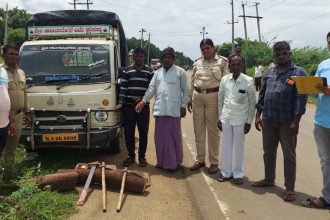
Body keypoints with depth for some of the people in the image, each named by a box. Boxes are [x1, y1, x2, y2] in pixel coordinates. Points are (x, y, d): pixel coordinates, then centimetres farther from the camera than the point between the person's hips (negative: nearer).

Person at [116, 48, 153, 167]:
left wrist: (142, 99, -11)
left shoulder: (149, 71, 7)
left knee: (143, 133, 3)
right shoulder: (127, 71, 8)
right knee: (128, 133, 4)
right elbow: (123, 88, 3)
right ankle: (131, 155, 19)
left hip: (143, 106, -1)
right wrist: (121, 102, -9)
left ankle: (142, 156, 16)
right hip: (129, 106, 1)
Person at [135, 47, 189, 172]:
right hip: (160, 109, 4)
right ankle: (162, 161, 20)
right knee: (160, 136, 8)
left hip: (174, 110, -4)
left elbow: (185, 90, 2)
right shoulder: (158, 72, 15)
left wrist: (183, 106, -4)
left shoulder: (180, 72, 4)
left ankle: (174, 162, 13)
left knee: (174, 136, 2)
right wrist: (144, 101, -1)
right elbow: (152, 87, 10)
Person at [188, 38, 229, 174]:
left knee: (213, 130, 1)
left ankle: (214, 162, 13)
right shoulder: (197, 63, 12)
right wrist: (189, 99, 12)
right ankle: (200, 160, 22)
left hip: (213, 97, -4)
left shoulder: (222, 61, 0)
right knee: (198, 129, 9)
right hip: (197, 97, 5)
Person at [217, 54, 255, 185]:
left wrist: (249, 121, -4)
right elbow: (220, 100, 8)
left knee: (239, 147, 8)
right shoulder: (225, 79, 0)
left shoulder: (248, 81, -9)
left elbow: (252, 103, -3)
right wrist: (220, 118, 8)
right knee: (226, 146, 11)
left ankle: (238, 174, 22)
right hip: (226, 118, 3)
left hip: (240, 119, -3)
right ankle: (226, 172, 25)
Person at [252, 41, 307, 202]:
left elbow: (301, 99, -11)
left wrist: (295, 121, -16)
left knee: (289, 155, 5)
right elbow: (262, 96, 13)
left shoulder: (298, 73, -6)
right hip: (268, 120, 5)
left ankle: (289, 188, 15)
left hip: (287, 121, -5)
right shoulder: (269, 73, 11)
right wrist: (258, 116, 9)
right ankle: (269, 179, 34)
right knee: (268, 151, 16)